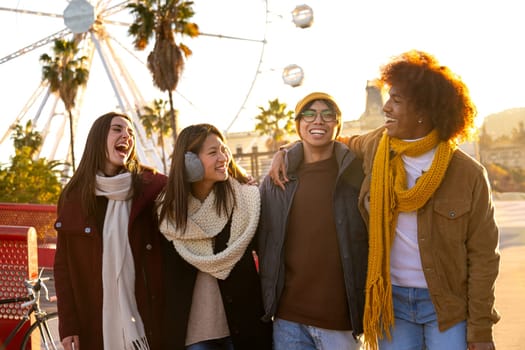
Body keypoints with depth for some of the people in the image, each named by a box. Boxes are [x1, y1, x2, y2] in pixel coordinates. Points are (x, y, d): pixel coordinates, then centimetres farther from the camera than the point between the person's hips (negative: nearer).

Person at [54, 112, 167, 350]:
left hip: (147, 319, -1)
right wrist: (68, 324, -2)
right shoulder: (72, 196, 3)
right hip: (95, 323, 1)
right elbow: (63, 265, 3)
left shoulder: (152, 186, -1)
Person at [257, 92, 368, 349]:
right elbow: (263, 243, 12)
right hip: (287, 318, 2)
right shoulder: (275, 180, 7)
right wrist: (267, 303, 8)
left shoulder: (358, 175, -1)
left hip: (340, 318, -2)